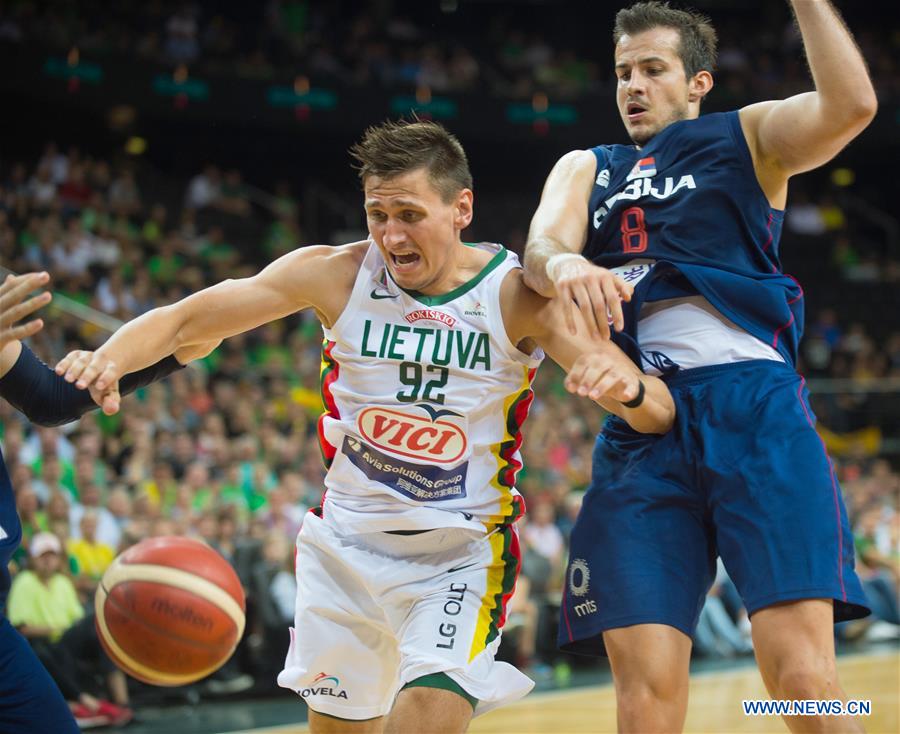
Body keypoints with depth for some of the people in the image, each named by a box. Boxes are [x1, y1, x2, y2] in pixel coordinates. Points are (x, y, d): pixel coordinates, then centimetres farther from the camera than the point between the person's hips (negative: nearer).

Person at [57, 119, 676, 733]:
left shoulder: (515, 296, -16)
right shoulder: (337, 274, -10)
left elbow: (660, 416, -22)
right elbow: (182, 320, -8)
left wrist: (629, 387, -46)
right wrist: (108, 359, -29)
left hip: (458, 559, -3)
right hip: (345, 548, 3)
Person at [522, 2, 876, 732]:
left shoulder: (747, 137, 17)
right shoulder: (585, 168, 26)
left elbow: (852, 105, -4)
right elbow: (541, 243, 3)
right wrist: (559, 262, -20)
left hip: (753, 405, -3)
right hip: (638, 426, 3)